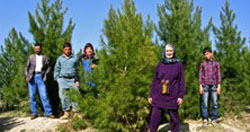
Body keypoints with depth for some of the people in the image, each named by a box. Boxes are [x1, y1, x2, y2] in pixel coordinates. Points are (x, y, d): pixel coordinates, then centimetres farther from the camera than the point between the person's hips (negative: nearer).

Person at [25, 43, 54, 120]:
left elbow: (48, 67, 14)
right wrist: (27, 76, 2)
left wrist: (45, 74, -1)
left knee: (44, 95, -9)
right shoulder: (31, 57, 15)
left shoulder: (45, 58, 12)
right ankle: (34, 113, 8)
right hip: (32, 77, 2)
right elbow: (27, 67, 14)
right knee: (32, 96, 1)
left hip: (40, 77, -2)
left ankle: (48, 113, -7)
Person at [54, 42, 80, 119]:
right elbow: (57, 70, 14)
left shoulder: (75, 58, 9)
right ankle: (66, 113, 5)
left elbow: (78, 70, 10)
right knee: (63, 96, -2)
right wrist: (57, 79, 3)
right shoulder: (60, 59, 12)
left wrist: (77, 80, 2)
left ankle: (76, 112, 1)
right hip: (63, 79, 1)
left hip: (73, 79, -1)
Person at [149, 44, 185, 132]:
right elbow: (154, 81, 10)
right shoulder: (160, 65, 8)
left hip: (172, 97, -1)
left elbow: (181, 82, 1)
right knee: (155, 117, 1)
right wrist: (151, 95, 7)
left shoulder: (178, 64, 3)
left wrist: (181, 96, -5)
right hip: (158, 96, 2)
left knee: (174, 118, 6)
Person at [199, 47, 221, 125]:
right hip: (205, 85, 0)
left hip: (214, 85, 0)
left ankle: (214, 119, 6)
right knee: (204, 103, -2)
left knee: (215, 103, -2)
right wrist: (200, 86, 0)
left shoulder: (216, 63, 10)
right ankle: (205, 119, 4)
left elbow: (218, 75, 8)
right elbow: (200, 75, 8)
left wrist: (219, 86, 1)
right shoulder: (202, 64, 10)